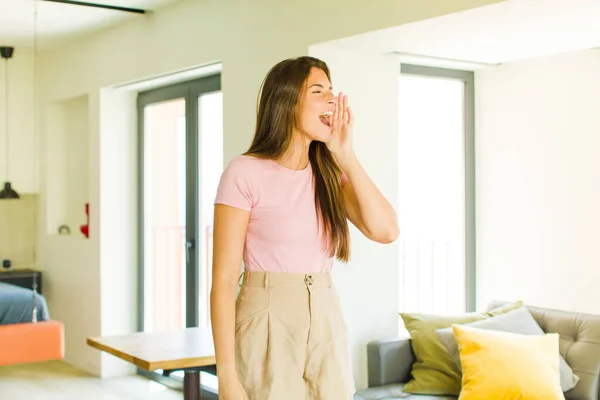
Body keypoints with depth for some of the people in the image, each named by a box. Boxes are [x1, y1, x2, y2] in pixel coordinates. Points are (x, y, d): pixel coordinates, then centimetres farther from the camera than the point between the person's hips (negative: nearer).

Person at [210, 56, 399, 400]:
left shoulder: (330, 174, 6)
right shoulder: (245, 173, -11)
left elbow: (386, 230, -8)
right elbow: (224, 281, -12)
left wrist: (345, 155, -7)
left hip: (327, 328, 5)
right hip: (267, 331, -5)